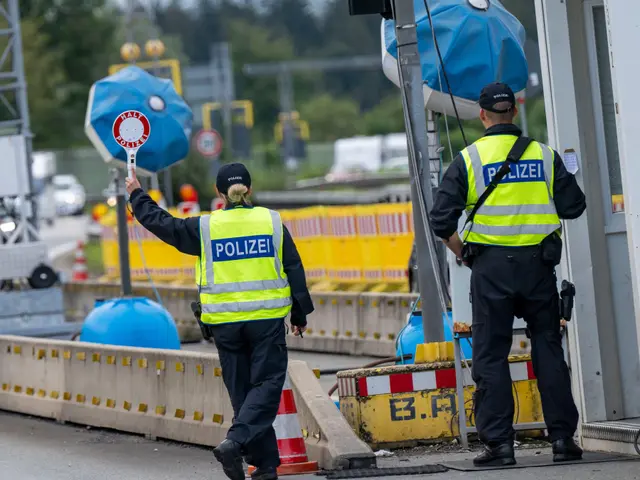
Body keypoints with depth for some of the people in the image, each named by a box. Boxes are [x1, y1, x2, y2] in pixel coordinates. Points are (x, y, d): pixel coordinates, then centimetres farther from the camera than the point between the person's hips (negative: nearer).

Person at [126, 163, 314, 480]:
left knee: (242, 389, 9)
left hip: (225, 323, 1)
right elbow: (294, 270, 5)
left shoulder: (204, 228, 0)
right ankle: (236, 442, -22)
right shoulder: (272, 222, 1)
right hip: (267, 319, -1)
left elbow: (162, 224, 10)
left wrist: (137, 195, 26)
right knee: (267, 384, 0)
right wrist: (300, 314, 15)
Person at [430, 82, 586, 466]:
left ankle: (499, 441, 0)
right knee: (548, 348, 9)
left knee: (491, 355, 4)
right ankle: (563, 437, 7)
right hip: (538, 262, 2)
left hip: (492, 266, -2)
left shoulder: (469, 159, -3)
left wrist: (462, 252, 9)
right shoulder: (545, 155, 2)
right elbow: (574, 206, 3)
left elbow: (442, 219, -7)